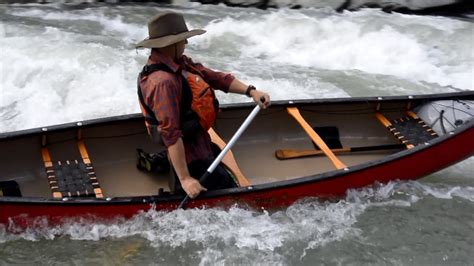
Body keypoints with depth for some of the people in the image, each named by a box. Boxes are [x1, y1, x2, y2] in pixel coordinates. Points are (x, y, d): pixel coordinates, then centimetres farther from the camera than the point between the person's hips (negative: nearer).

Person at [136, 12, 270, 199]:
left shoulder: (179, 63, 2)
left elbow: (215, 78, 7)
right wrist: (185, 178, -30)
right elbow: (171, 135, -32)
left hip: (200, 144, 10)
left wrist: (250, 91, -3)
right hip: (192, 156, -10)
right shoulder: (163, 82, -29)